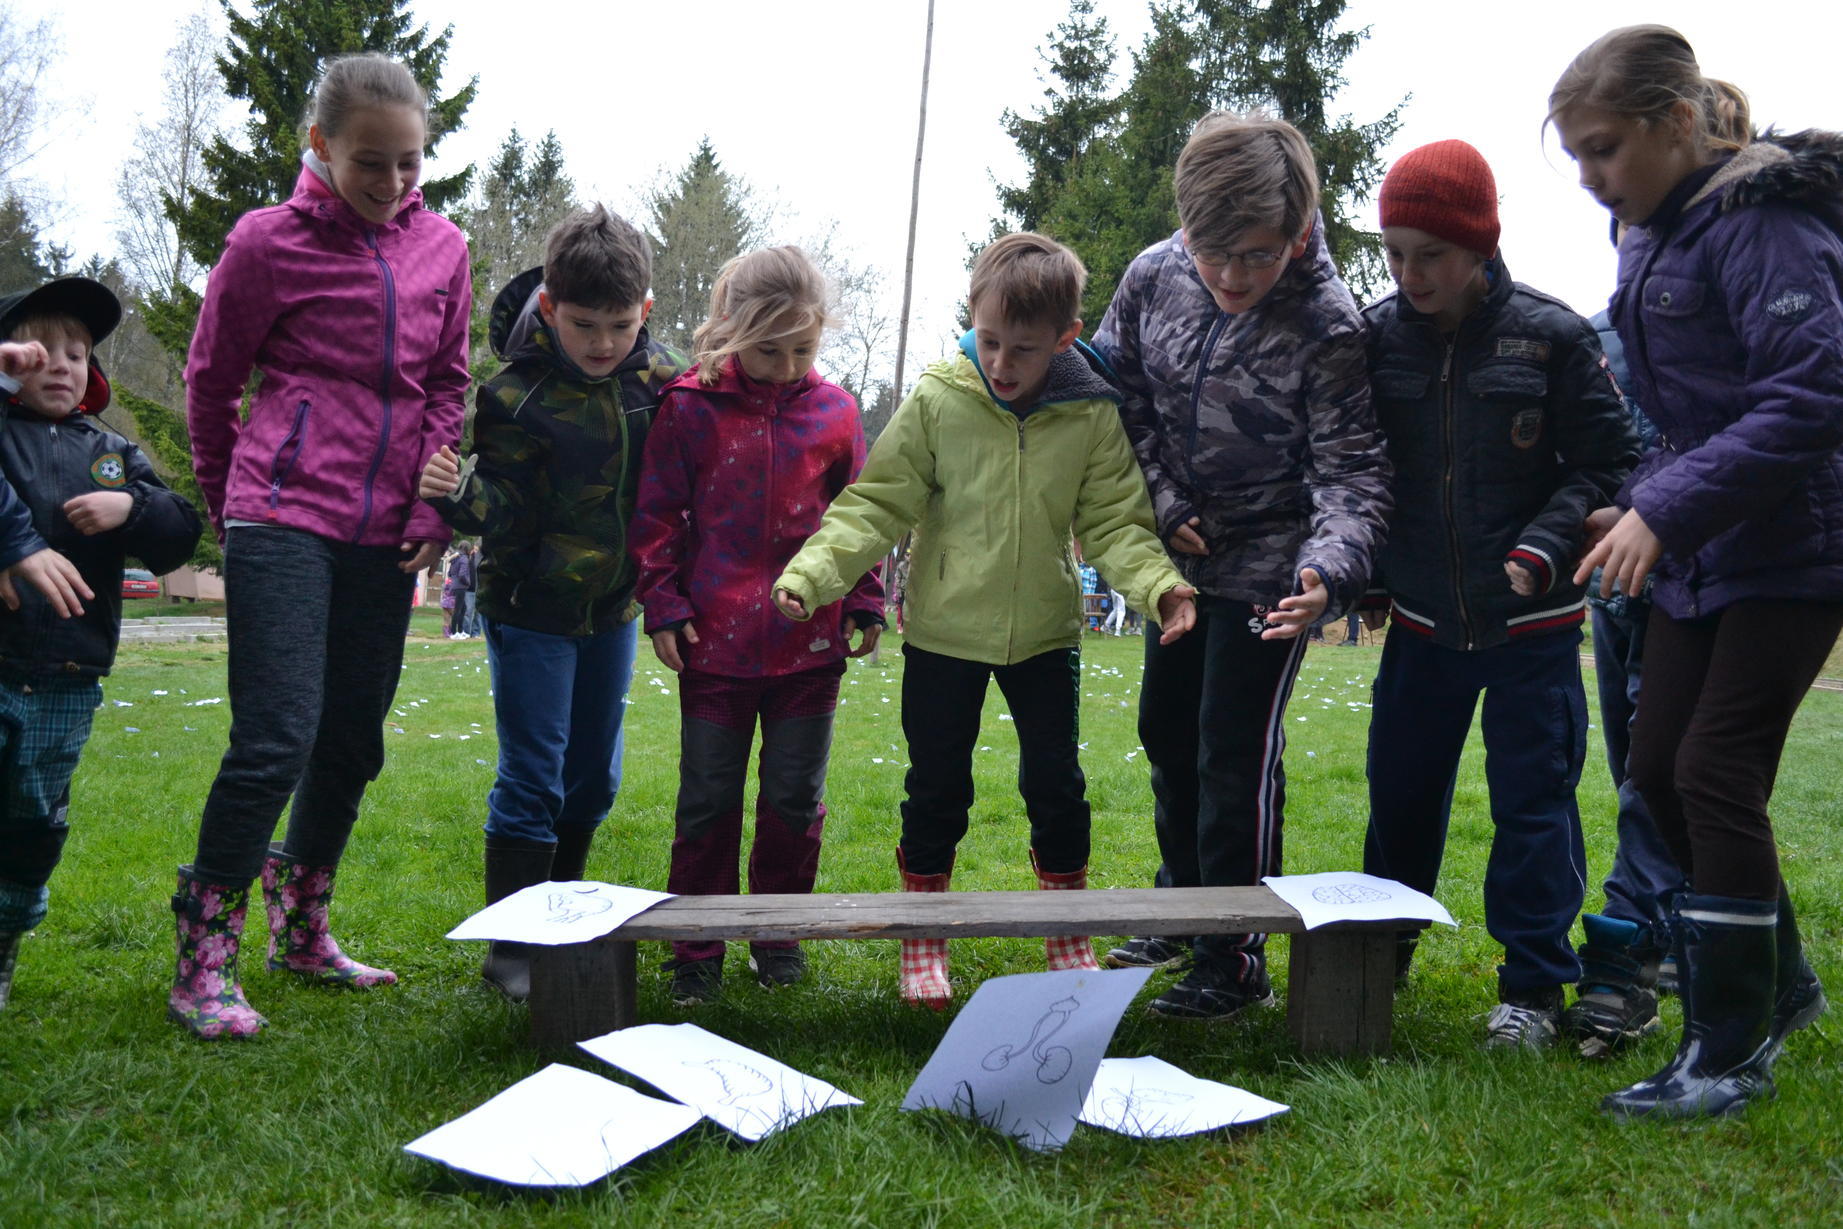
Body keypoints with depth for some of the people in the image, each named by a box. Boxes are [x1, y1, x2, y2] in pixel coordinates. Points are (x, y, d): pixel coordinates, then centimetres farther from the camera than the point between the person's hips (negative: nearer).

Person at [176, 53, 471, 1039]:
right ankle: (201, 965, -1)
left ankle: (300, 930, 28)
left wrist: (432, 513, 3)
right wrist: (232, 499, 14)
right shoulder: (270, 243, -3)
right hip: (284, 521, -5)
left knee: (353, 742, 11)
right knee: (277, 739, -12)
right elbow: (210, 379, 7)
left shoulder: (441, 249, 9)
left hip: (385, 537, 5)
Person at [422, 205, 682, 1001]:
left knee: (594, 777, 15)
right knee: (532, 778, -3)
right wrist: (459, 495, -37)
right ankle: (510, 944, 8)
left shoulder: (659, 374, -4)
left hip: (613, 605, 5)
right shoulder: (516, 395, -18)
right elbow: (505, 508, -19)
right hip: (532, 606, -5)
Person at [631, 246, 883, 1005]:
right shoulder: (691, 407, -3)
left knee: (795, 796, 10)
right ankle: (696, 950, 17)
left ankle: (779, 935, 26)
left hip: (810, 643, 2)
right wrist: (663, 603, -4)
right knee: (707, 799, 6)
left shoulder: (834, 410, 4)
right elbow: (657, 513, 2)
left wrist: (865, 602, 9)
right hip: (715, 642, -2)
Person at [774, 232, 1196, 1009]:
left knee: (1056, 785, 12)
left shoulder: (1091, 415, -8)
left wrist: (1159, 586, -24)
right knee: (936, 791, 9)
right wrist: (812, 572, -21)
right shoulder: (937, 401, -11)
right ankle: (922, 939, 27)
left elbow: (1114, 523, -5)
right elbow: (877, 504, -8)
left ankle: (1068, 933, 31)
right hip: (944, 631, -1)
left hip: (1044, 632, 1)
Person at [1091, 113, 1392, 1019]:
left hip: (1270, 568, -6)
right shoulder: (1152, 277, -9)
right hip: (1181, 554, 6)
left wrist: (1329, 571, -40)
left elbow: (1352, 471, -22)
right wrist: (1162, 504, -4)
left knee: (1235, 750, -7)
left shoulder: (1326, 325, -23)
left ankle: (1236, 961, 6)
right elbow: (1119, 391, 5)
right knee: (1166, 731, 16)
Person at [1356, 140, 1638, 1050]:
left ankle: (1533, 985, 15)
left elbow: (1605, 463, -3)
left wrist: (1541, 551, -15)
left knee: (1533, 797, 3)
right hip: (1421, 618, 3)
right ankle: (1378, 957, 30)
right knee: (1401, 792, 13)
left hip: (1532, 624, -3)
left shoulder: (1551, 336, -7)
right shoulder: (1375, 337, 0)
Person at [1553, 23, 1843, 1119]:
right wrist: (1644, 504, 5)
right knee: (1658, 770, 9)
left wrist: (1666, 507, -26)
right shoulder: (1656, 237, 11)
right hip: (1702, 548, 9)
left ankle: (1732, 1053, 5)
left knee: (1716, 776, -9)